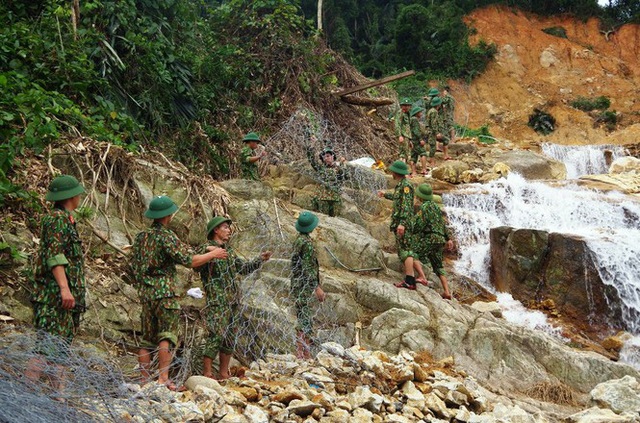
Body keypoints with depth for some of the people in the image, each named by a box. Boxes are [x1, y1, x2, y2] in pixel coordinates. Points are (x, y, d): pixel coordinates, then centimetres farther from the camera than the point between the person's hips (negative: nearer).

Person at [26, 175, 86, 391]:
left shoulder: (65, 219, 20)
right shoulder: (57, 219, -9)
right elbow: (54, 255, -19)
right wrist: (64, 288, -27)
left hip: (68, 295, 10)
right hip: (55, 294, -10)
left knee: (61, 345, 10)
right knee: (48, 346, -13)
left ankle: (60, 392, 13)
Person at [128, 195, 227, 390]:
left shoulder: (141, 236, 11)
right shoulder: (166, 236, -11)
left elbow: (132, 264, 16)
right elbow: (189, 261, -14)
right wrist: (212, 254, -1)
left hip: (145, 293, 7)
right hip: (165, 292, -7)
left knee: (146, 339, 10)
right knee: (166, 337, -6)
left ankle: (144, 379, 12)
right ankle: (163, 378, -11)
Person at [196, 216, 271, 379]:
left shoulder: (229, 251, 20)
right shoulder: (207, 248, -5)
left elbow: (244, 268, 28)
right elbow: (196, 266, -22)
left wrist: (260, 259, 19)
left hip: (232, 301, 8)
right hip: (217, 300, -8)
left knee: (229, 337, 10)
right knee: (216, 335, -13)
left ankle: (224, 373, 18)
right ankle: (207, 372, -6)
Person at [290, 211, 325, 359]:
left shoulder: (299, 240, 12)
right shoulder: (307, 242, -17)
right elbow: (308, 268, -20)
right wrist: (317, 287, -17)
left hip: (298, 285, 10)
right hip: (304, 287, -10)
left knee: (302, 321, 15)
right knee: (305, 323, -7)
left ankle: (301, 353, 21)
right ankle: (305, 355, -4)